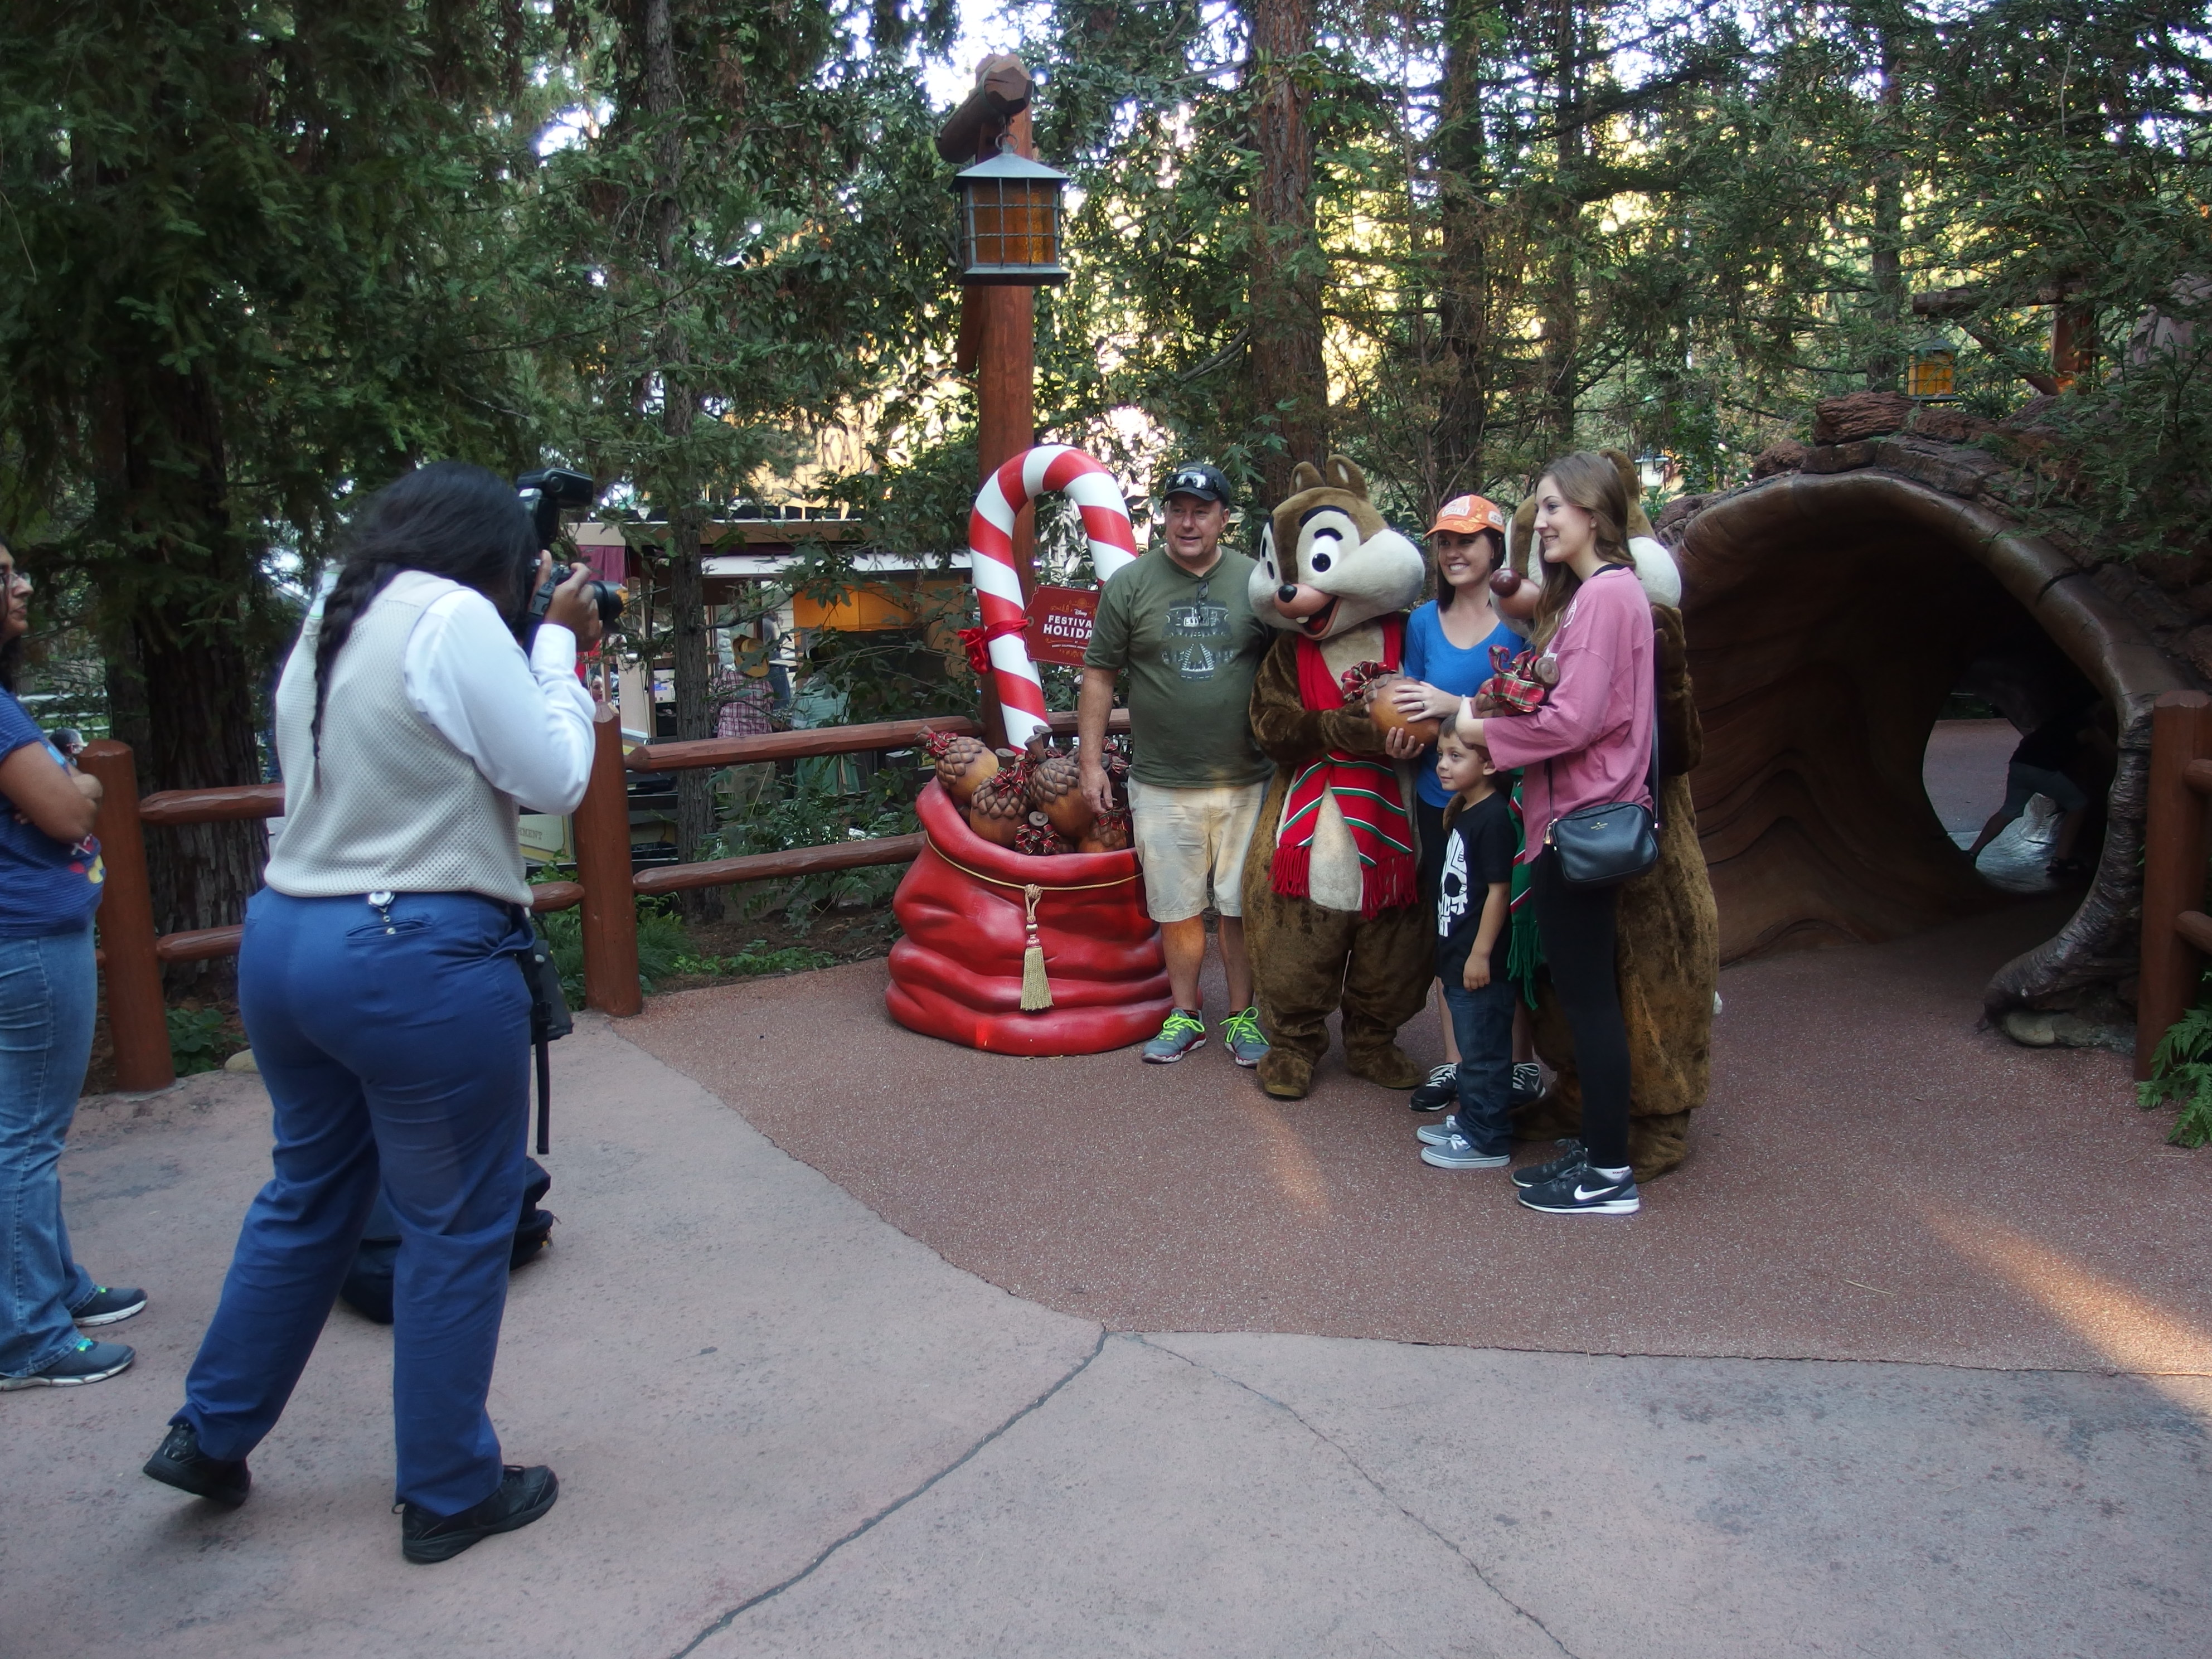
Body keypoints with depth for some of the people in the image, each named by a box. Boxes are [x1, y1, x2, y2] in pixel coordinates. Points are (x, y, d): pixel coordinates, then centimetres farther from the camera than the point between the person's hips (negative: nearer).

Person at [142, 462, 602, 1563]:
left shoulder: (328, 623, 13)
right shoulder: (454, 618, -14)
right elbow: (554, 779, -10)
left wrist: (540, 642, 13)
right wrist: (556, 646, 1)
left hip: (285, 938, 9)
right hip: (418, 959, -9)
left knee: (310, 1193, 25)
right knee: (459, 1225, 6)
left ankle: (210, 1435, 36)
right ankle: (448, 1495, 20)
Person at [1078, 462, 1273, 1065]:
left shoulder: (1256, 583, 3)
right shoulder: (1129, 584, 1)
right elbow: (1099, 674, 4)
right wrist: (1090, 760, 0)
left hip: (1246, 781, 0)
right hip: (1162, 784, 0)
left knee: (1241, 905, 7)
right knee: (1177, 907, 9)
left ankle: (1242, 1015, 22)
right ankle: (1185, 1015, 24)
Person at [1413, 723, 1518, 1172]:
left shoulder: (1494, 819, -19)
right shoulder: (1463, 812, 11)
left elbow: (1499, 890, -20)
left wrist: (1481, 954, -20)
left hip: (1484, 964, -10)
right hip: (1458, 957, 10)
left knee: (1485, 1051, 0)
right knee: (1471, 1047, 20)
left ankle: (1488, 1139, 8)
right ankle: (1471, 1118, 31)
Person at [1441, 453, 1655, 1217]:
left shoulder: (1607, 594, -16)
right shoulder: (1584, 592, 16)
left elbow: (1575, 720, -22)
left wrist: (1483, 730, -10)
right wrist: (1491, 718, 0)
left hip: (1583, 822, -10)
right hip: (1573, 816, 10)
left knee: (1586, 995, -2)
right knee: (1583, 993, 16)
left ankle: (1609, 1174, 8)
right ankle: (1594, 1148, 26)